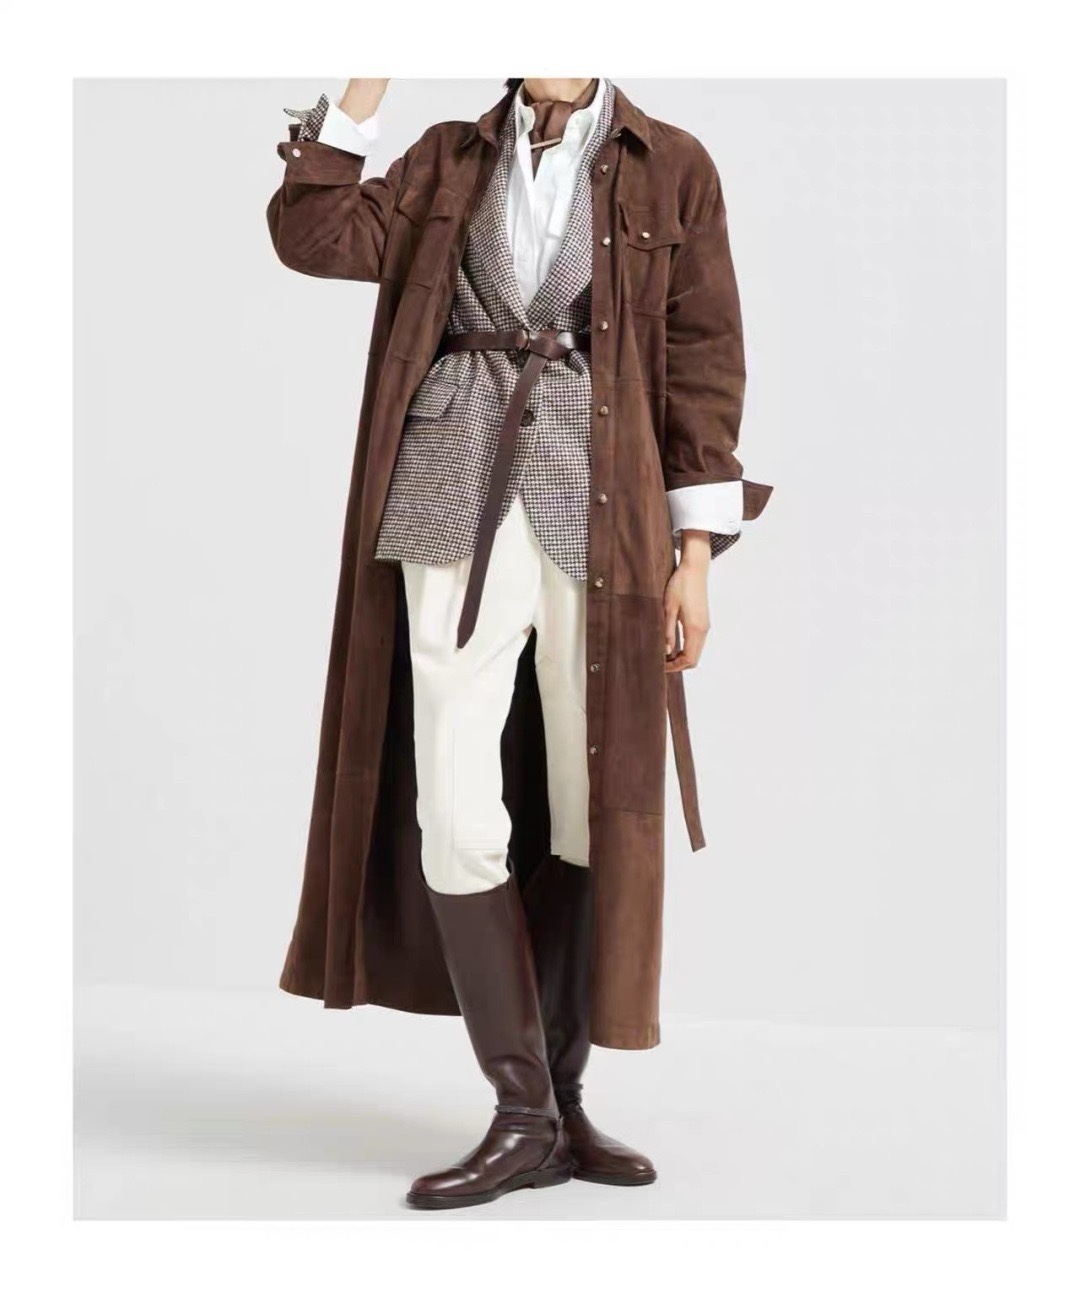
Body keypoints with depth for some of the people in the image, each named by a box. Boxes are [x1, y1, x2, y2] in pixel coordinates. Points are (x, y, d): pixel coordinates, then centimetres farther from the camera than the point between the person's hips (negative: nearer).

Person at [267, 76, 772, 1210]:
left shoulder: (671, 169, 7)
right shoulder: (450, 161, 14)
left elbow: (704, 356, 2)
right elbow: (315, 238, 0)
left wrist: (696, 550, -4)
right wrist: (364, 85, -3)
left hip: (601, 513, -1)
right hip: (455, 500, 1)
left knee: (595, 813, 4)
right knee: (454, 814, -6)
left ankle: (558, 1100, 19)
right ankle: (523, 1116, 3)